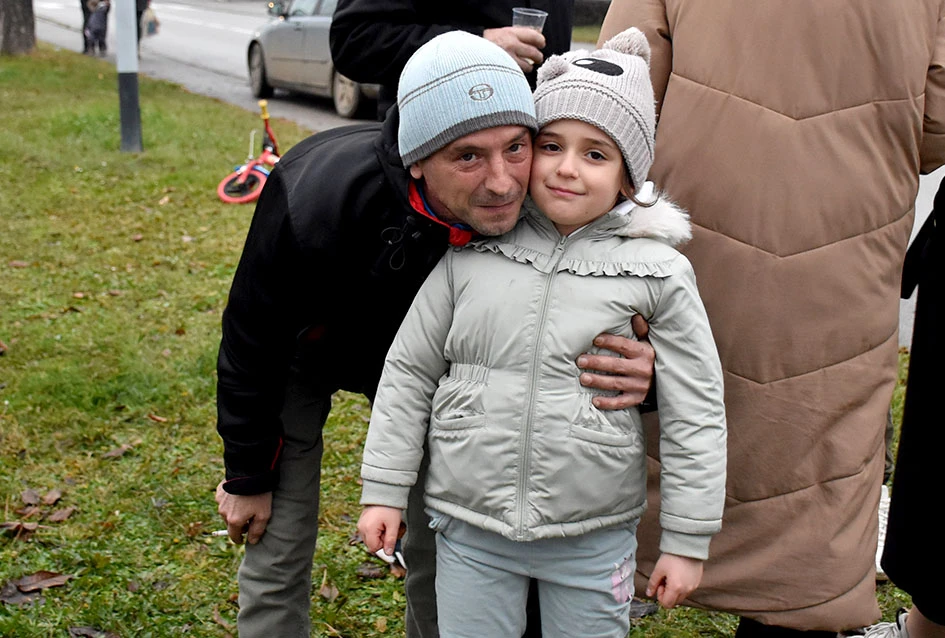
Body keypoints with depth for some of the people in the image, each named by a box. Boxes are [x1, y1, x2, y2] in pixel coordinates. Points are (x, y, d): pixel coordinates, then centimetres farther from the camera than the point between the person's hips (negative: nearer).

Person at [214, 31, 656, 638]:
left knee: (439, 544, 9)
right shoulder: (315, 204, -41)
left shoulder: (532, 209, -33)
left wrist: (639, 372, -42)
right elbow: (251, 343, -23)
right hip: (302, 354, -2)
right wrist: (247, 475, -10)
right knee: (277, 556, 0)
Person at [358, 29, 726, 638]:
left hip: (592, 538, -1)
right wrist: (384, 490, 6)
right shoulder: (471, 253, -3)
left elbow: (695, 414, -4)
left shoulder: (657, 273, -8)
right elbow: (408, 370, 5)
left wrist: (688, 540, -2)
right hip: (469, 528, 2)